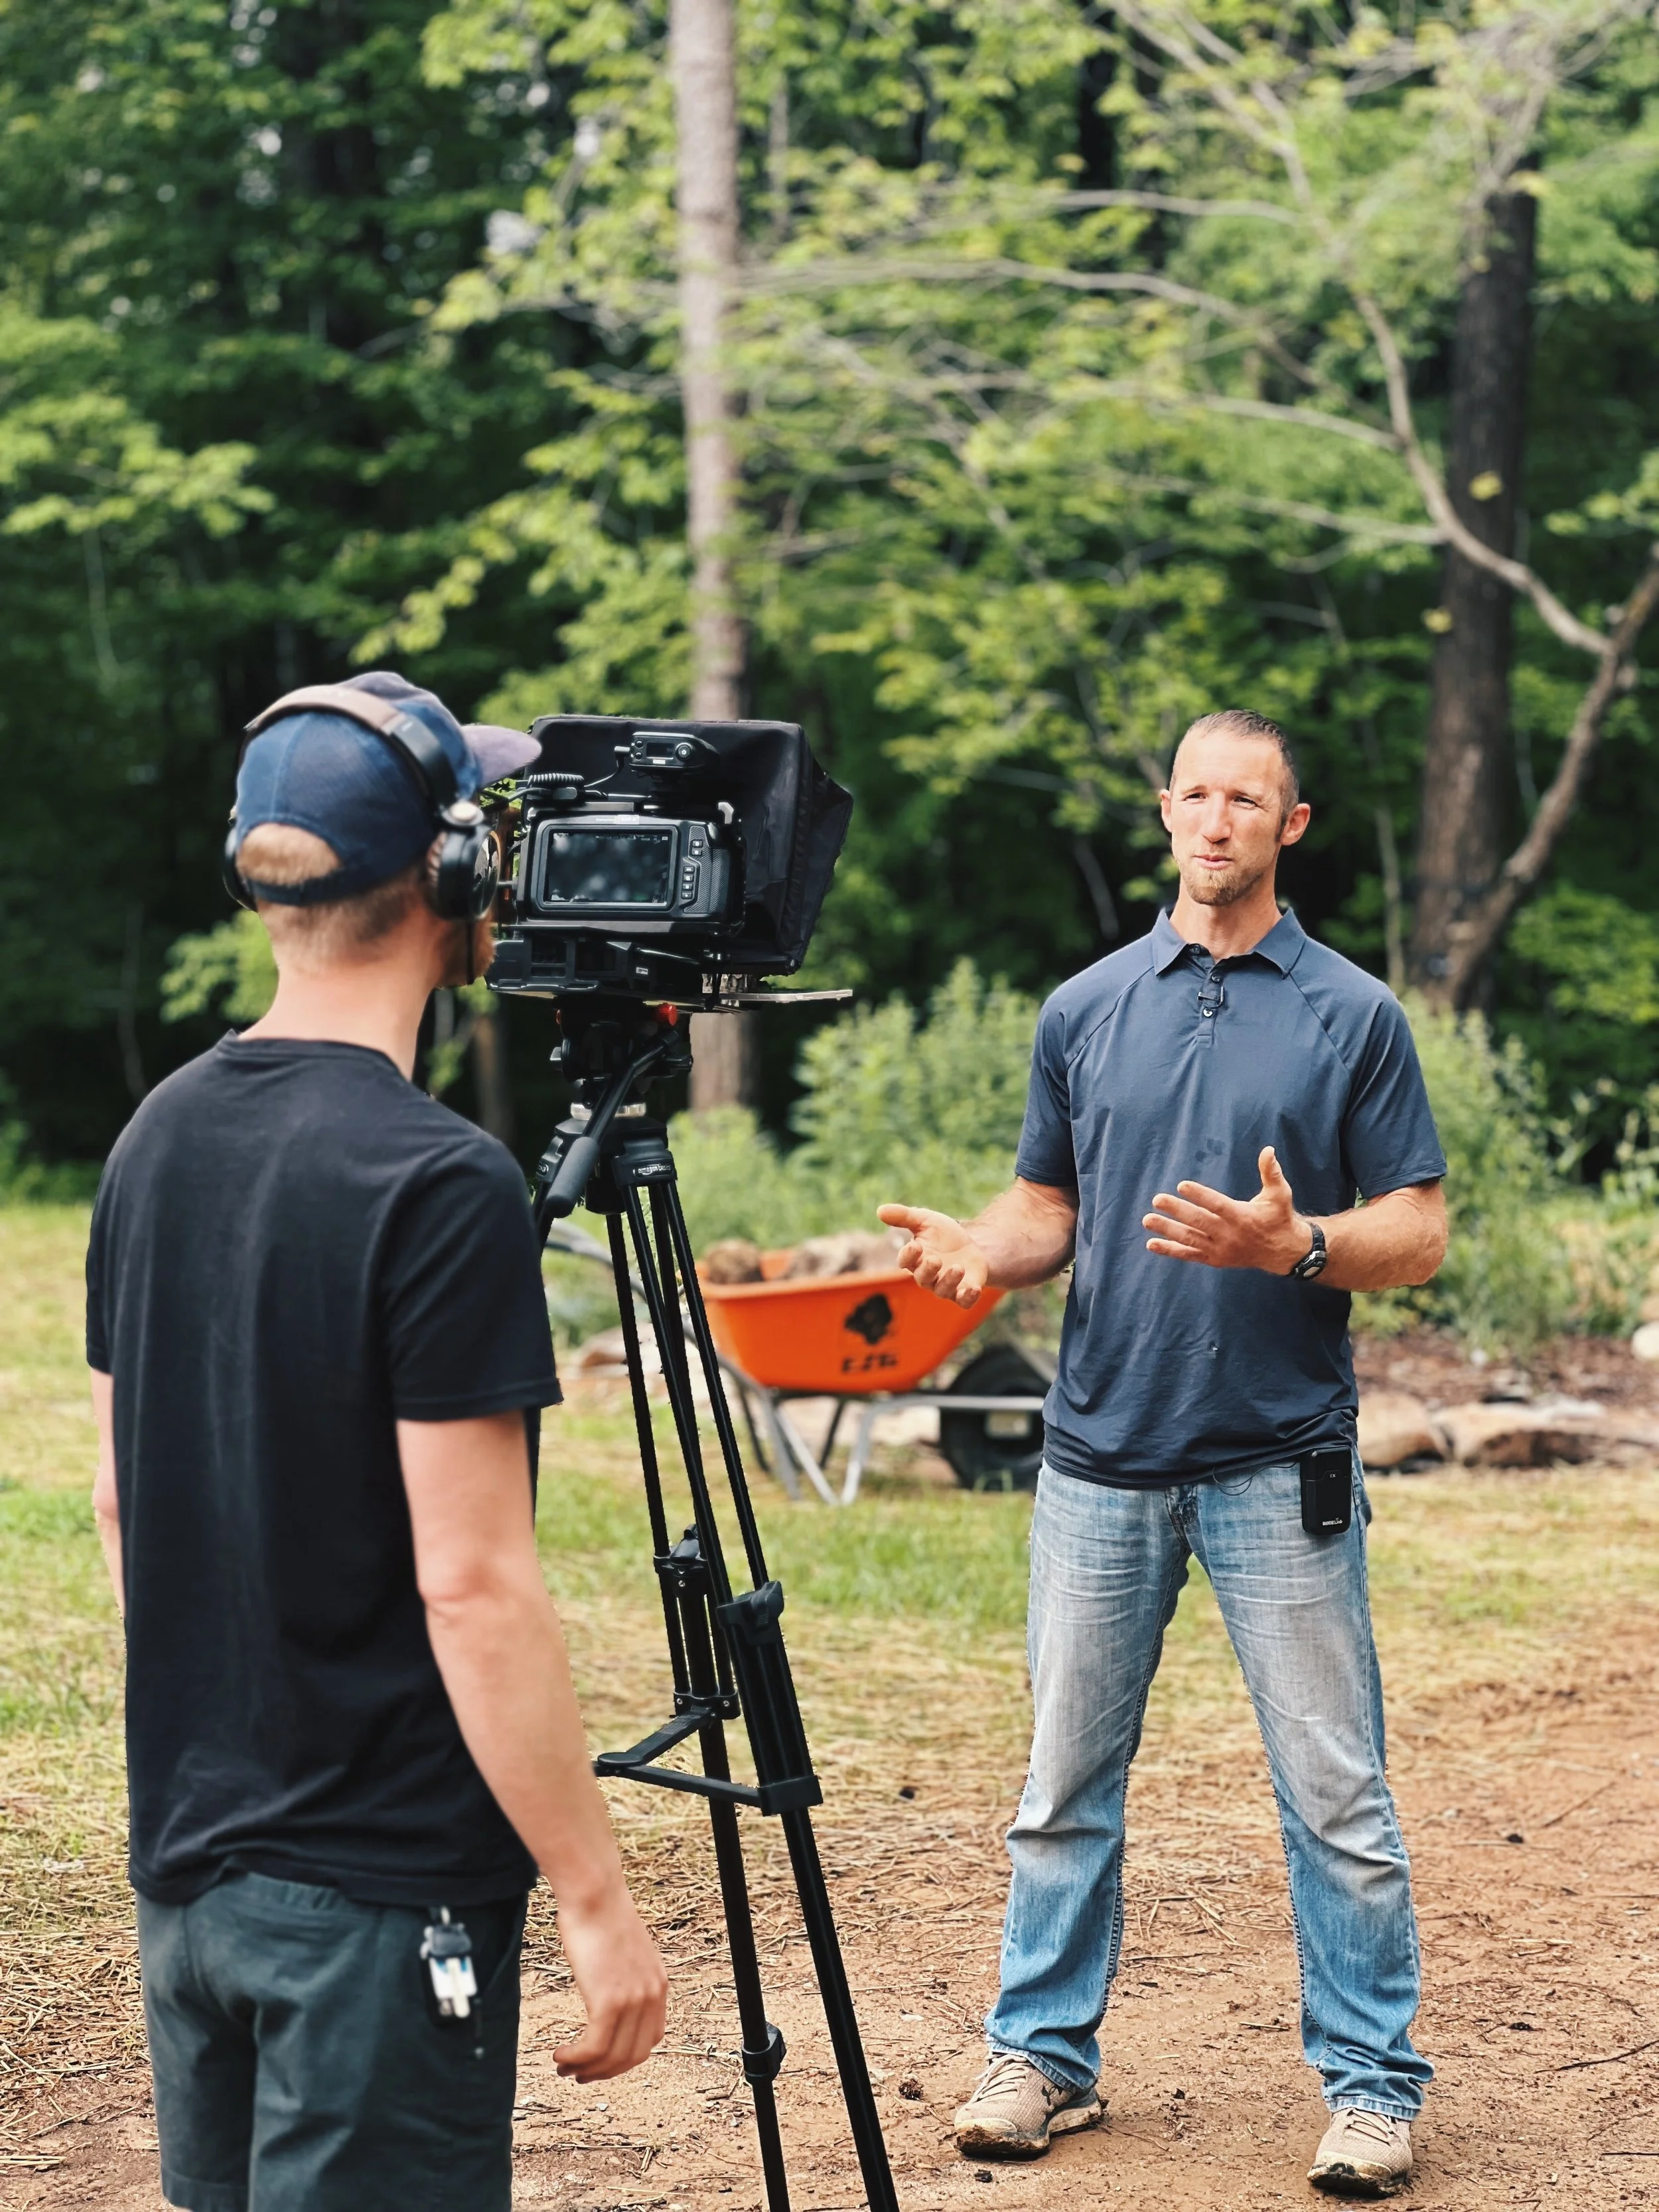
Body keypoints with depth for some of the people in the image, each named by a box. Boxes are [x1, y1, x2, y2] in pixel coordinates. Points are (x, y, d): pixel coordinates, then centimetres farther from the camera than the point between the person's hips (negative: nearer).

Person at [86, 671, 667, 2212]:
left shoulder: (157, 1139, 5)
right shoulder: (438, 1187, -19)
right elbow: (472, 1585, -21)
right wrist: (596, 1901, -15)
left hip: (186, 1857, 8)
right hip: (379, 1890, -8)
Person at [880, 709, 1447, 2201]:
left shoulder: (1354, 1014, 1)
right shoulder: (1088, 1010, 10)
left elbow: (1419, 1235, -1)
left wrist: (1293, 1245, -19)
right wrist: (984, 1252, -6)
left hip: (1281, 1464, -3)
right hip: (1101, 1459, 3)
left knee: (1336, 1795, 0)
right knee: (1066, 1785, 8)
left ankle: (1371, 2083, 10)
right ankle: (1045, 2052, 21)